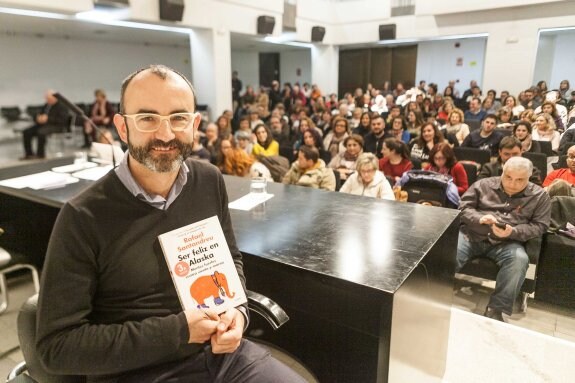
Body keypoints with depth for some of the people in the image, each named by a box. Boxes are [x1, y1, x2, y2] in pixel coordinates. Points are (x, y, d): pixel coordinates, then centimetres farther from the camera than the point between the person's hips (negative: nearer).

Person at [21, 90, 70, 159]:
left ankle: (40, 154, -21)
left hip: (56, 126, -8)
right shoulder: (46, 105, 18)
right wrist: (38, 118, -4)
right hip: (43, 124, 8)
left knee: (41, 132, -35)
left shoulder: (62, 106, -6)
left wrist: (48, 119, -23)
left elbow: (62, 120, -17)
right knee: (26, 132, -9)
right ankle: (29, 154, -6)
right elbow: (39, 115, 22)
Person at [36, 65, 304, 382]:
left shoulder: (210, 182, -3)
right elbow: (57, 344, -13)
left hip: (221, 350, 4)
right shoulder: (83, 218, -16)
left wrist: (236, 309, -10)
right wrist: (177, 330, -19)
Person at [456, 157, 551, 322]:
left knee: (519, 259, -33)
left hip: (507, 243, 0)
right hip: (471, 235, 0)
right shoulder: (483, 185, 10)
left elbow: (539, 226, 3)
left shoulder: (539, 196, 10)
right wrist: (479, 218, -16)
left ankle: (496, 309, -22)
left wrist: (513, 232, -16)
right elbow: (463, 208, 6)